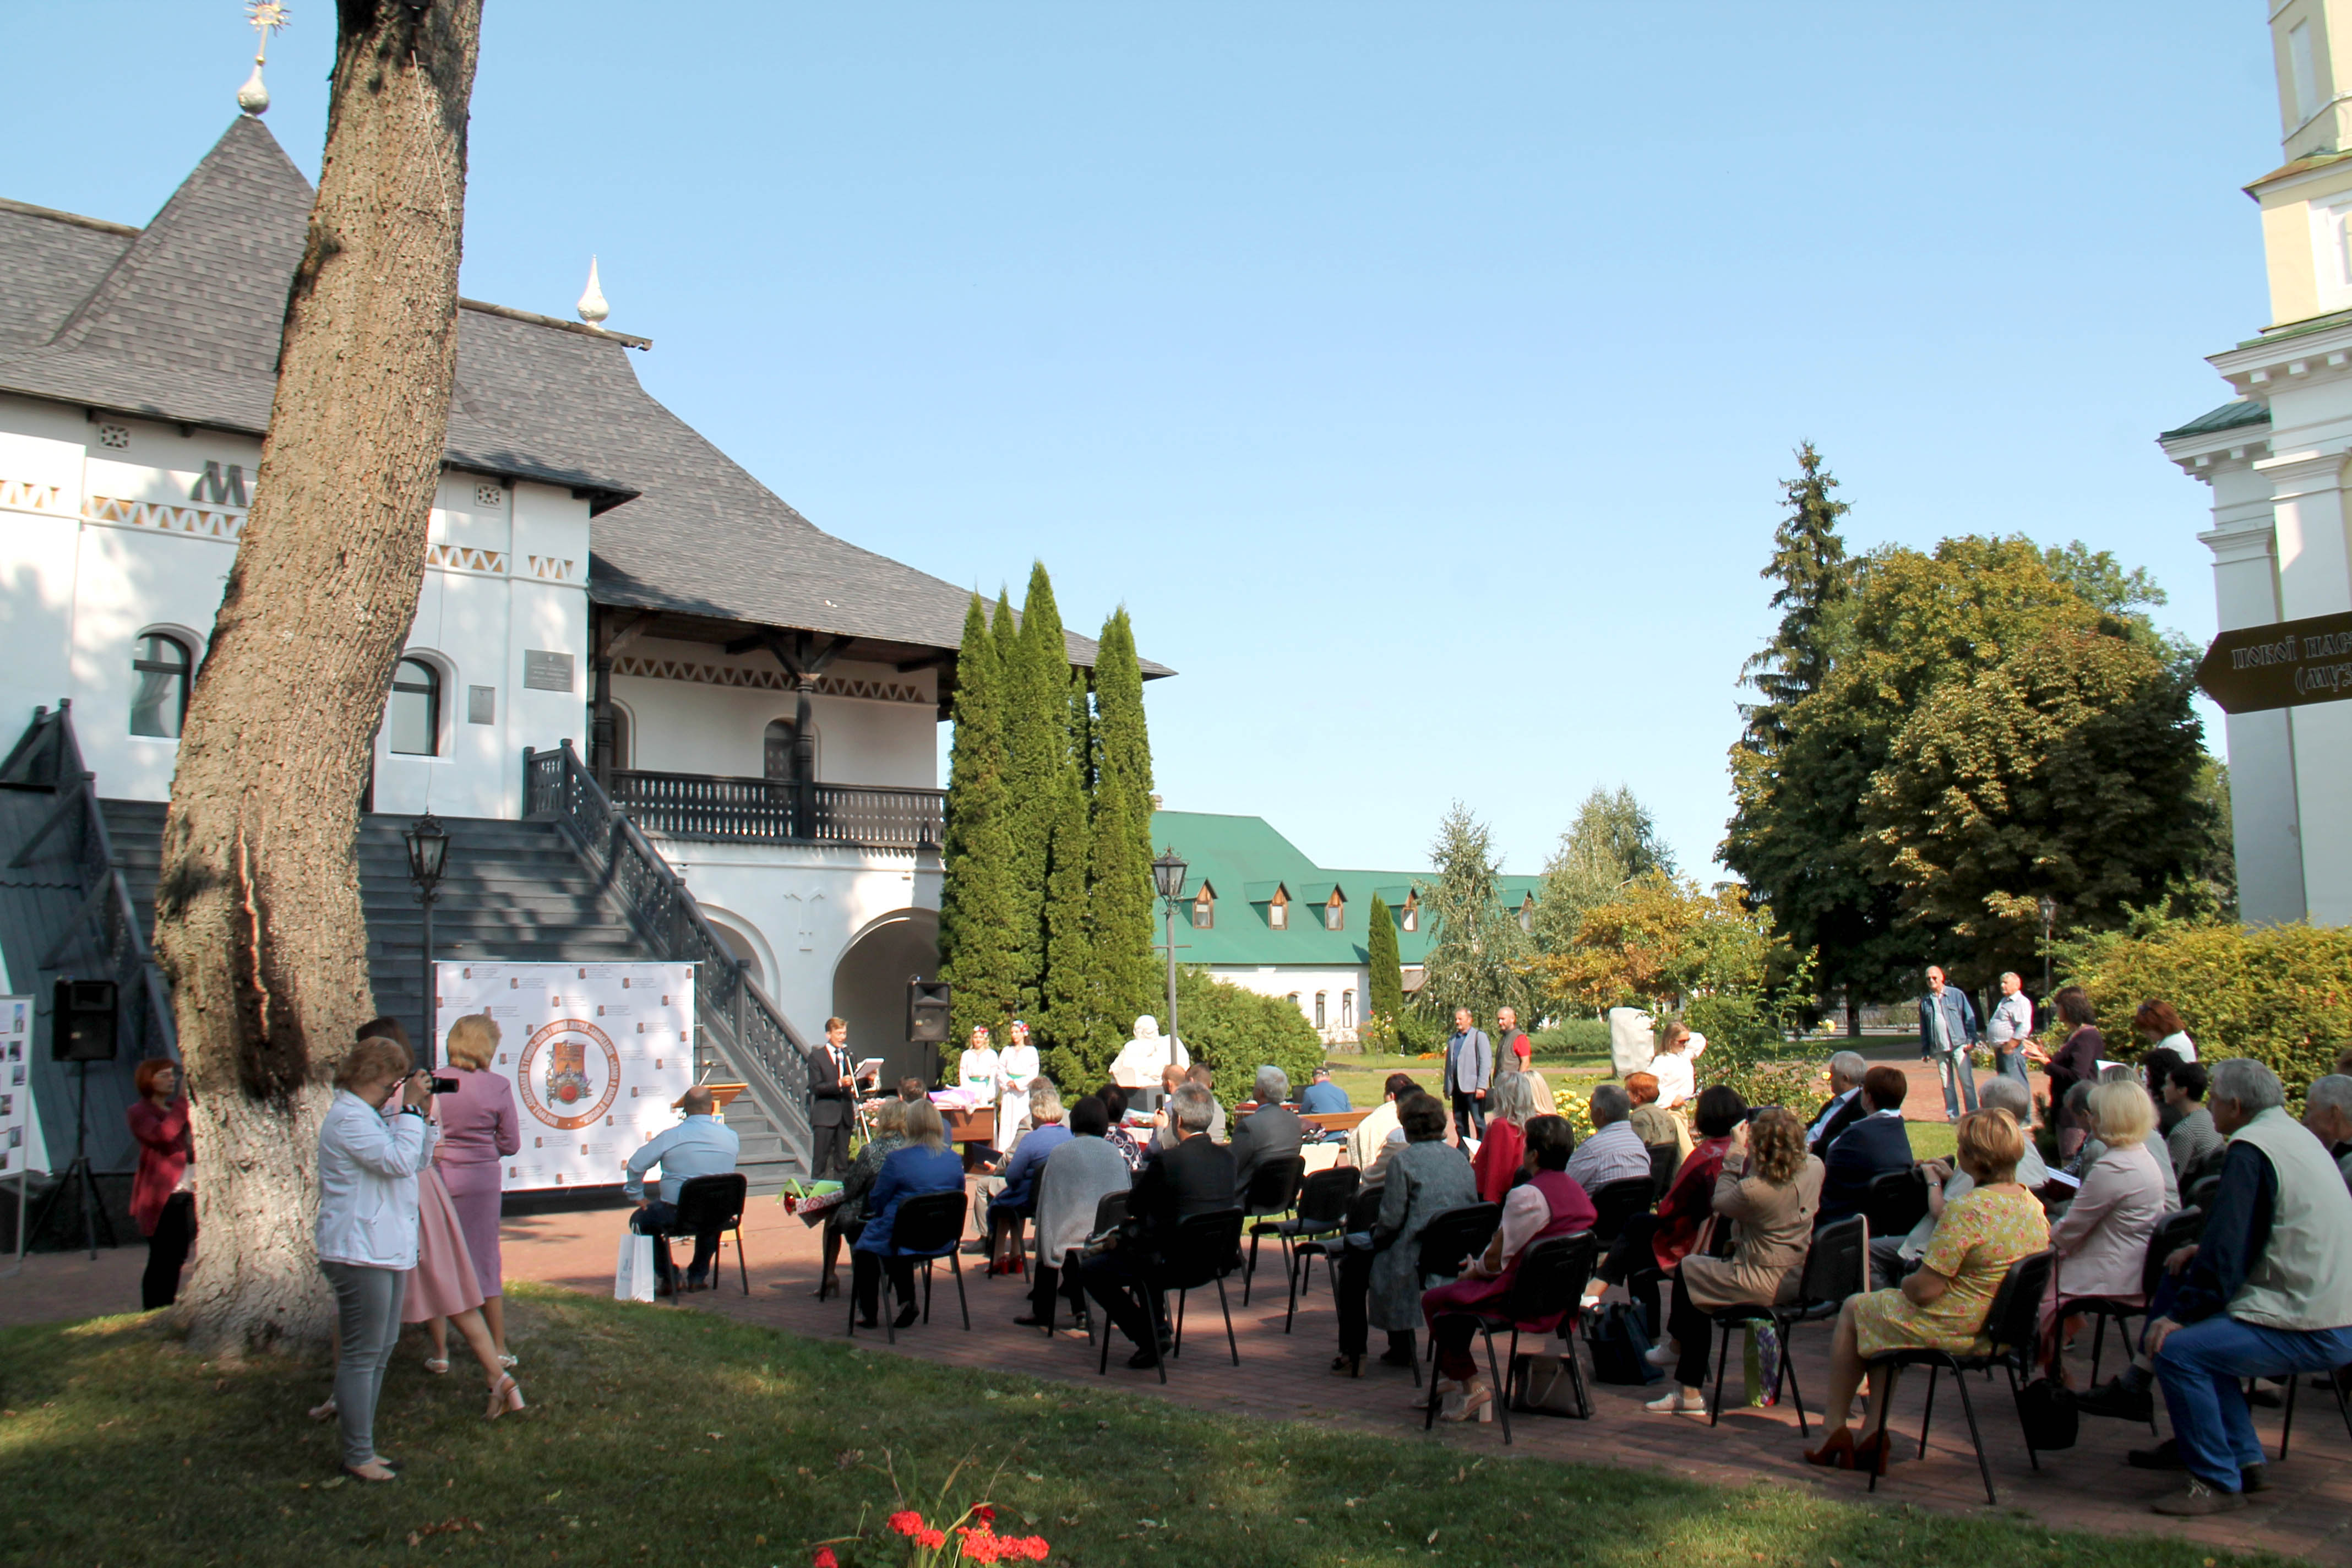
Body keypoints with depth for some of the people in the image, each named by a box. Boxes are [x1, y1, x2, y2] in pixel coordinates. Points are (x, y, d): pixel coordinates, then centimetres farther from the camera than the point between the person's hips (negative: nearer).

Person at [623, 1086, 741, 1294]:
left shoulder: (671, 1137, -12)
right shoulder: (730, 1136, -4)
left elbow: (636, 1165, -6)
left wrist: (637, 1196, 8)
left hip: (677, 1214, -3)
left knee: (640, 1220, 25)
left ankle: (669, 1277, 20)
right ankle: (698, 1277, 38)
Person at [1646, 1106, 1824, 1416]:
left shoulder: (1754, 1190, -30)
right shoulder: (1814, 1168, -10)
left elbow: (1720, 1201, -7)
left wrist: (1736, 1153, -2)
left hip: (1764, 1284, -8)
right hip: (1798, 1279, 8)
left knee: (1686, 1270, 17)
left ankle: (1676, 1346, 44)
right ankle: (1690, 1392, 30)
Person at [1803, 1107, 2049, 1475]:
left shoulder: (1967, 1209, -27)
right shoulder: (2035, 1207, -1)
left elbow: (1925, 1289, -25)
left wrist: (1906, 1283, -2)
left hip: (1955, 1331, -8)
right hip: (2002, 1332, 8)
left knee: (1853, 1310, 18)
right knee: (1887, 1313, 30)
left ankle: (1836, 1433, 25)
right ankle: (1874, 1436, 25)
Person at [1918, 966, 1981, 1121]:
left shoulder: (1956, 994, 2)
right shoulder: (1925, 1002, 11)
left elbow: (1970, 1018, 2)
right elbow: (1923, 1028, 14)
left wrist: (1971, 1040, -6)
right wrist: (1925, 1051, 10)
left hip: (1959, 1045, -3)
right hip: (1939, 1049, 3)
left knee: (1966, 1081, -5)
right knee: (1947, 1084, 5)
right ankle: (1952, 1114, 10)